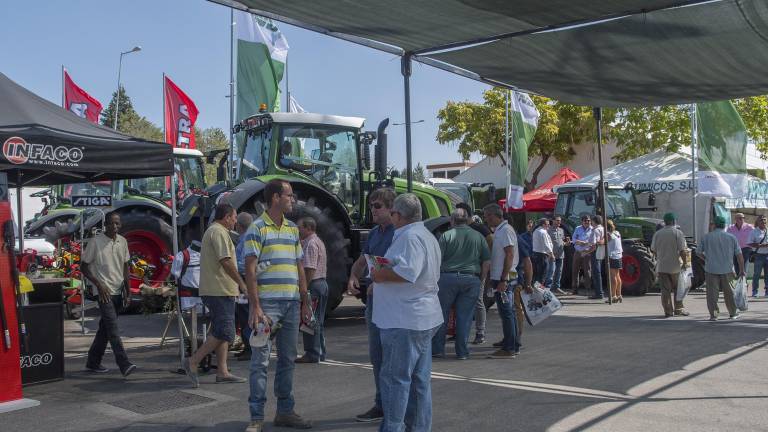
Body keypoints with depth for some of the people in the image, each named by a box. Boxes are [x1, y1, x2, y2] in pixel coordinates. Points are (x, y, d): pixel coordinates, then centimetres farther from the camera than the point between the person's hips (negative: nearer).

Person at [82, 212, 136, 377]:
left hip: (117, 291, 6)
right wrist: (99, 285, -13)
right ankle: (124, 365, -19)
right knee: (112, 327, -13)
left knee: (105, 327, 13)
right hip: (104, 291, -6)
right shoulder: (95, 242, -7)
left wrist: (128, 290, 10)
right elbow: (84, 267, -4)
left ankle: (93, 362, 26)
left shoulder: (122, 241, 9)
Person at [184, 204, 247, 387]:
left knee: (221, 332, 11)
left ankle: (222, 372, 12)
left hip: (213, 290, 11)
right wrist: (241, 282, -13)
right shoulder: (219, 232, -12)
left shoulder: (212, 231, 21)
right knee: (225, 332, -10)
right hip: (220, 291, -11)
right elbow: (226, 261, -20)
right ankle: (193, 361, -7)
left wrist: (236, 283, 22)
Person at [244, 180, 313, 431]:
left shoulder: (293, 229, 14)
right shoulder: (257, 229, -5)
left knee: (288, 360, 11)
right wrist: (255, 307, -17)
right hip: (267, 303, -6)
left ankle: (285, 411, 21)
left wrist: (305, 302, 12)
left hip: (292, 304, 6)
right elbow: (250, 270, -11)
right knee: (260, 361, -2)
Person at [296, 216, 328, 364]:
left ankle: (312, 354, -3)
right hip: (322, 283, 11)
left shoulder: (310, 243, -13)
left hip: (313, 284, -11)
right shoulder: (318, 241, 19)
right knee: (318, 322, 14)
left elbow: (310, 269, -21)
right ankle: (320, 352, 19)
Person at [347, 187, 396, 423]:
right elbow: (361, 261, 21)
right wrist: (353, 277, 1)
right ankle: (382, 404, 22)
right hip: (374, 297, 8)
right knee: (377, 353, 12)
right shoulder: (374, 233, 14)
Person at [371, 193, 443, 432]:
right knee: (419, 379, 14)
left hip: (404, 321, -11)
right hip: (423, 318, 11)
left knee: (395, 378, -3)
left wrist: (381, 275, -14)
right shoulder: (427, 236, 19)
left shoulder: (410, 237, -16)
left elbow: (407, 272, -29)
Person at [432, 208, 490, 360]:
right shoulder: (479, 236, 8)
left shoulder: (446, 235, 0)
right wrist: (481, 279, 14)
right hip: (471, 279, 2)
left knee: (441, 314, 8)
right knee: (465, 316, 6)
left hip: (448, 277, -2)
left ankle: (438, 349, 12)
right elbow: (487, 262, 6)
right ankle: (462, 352, 9)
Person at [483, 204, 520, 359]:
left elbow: (510, 255, -20)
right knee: (509, 312, 13)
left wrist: (503, 280, -23)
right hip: (503, 278, 10)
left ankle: (508, 349, -3)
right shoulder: (499, 230, 17)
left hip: (503, 278, -10)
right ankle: (513, 346, 20)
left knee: (506, 313, -7)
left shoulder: (505, 230, -14)